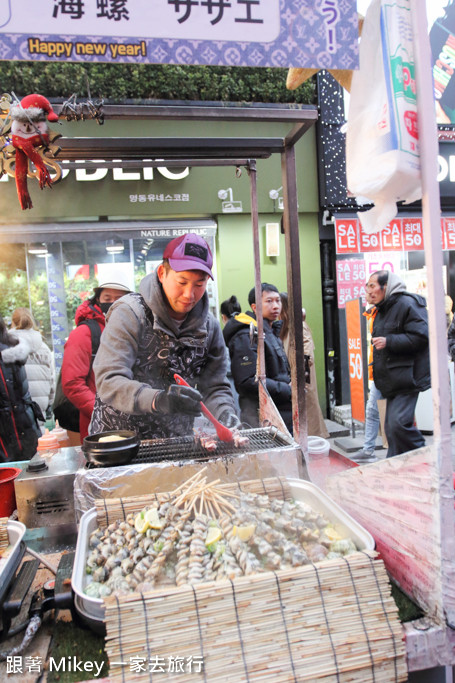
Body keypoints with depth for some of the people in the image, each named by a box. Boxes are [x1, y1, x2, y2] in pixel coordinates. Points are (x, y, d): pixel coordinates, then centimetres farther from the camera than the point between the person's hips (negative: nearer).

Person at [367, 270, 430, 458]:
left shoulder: (407, 303, -10)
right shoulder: (382, 310, 19)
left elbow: (420, 337, -19)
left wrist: (389, 341, -20)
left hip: (406, 379, -9)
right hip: (392, 381, 9)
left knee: (398, 424, -16)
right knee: (391, 428, 9)